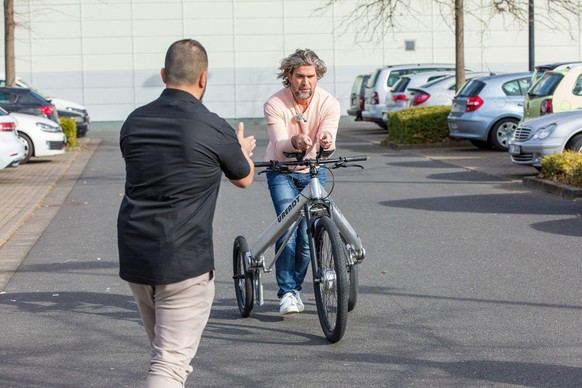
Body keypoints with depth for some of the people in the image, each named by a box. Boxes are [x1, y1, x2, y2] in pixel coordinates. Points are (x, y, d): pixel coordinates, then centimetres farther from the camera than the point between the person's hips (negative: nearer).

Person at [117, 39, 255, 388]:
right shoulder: (214, 129, -11)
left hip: (134, 257, 6)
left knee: (165, 349, 24)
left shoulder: (134, 123, 4)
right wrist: (241, 149, 33)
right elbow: (244, 178, 8)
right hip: (184, 261, -6)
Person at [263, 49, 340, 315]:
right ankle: (286, 293, -11)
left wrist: (326, 143, -53)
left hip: (313, 172, 2)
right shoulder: (275, 105, -20)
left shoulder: (329, 103, -15)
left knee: (308, 233, -3)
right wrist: (294, 142, -54)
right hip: (281, 172, -2)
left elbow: (326, 141, -28)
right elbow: (278, 146, -31)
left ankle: (295, 286, 18)